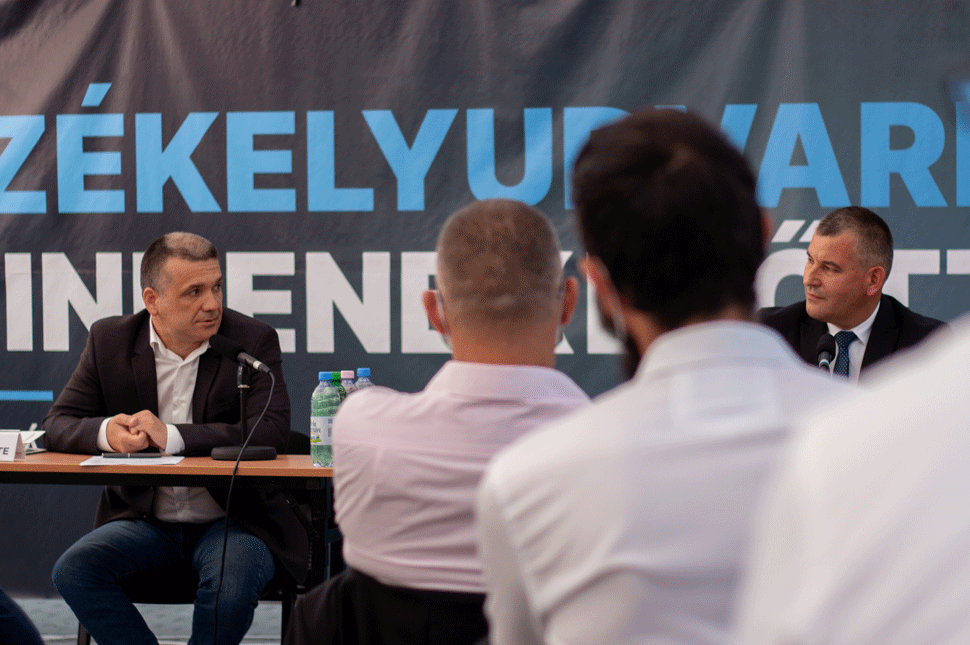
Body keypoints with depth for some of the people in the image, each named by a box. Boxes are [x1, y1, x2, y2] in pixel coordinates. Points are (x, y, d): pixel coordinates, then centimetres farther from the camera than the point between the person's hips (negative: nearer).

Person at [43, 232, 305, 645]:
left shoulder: (253, 341, -4)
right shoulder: (110, 341, 4)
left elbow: (271, 432, -17)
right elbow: (57, 425, 2)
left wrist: (172, 437, -26)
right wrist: (106, 432, -23)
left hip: (232, 521, -3)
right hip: (145, 522, 3)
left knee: (233, 582, -33)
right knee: (73, 570, -23)